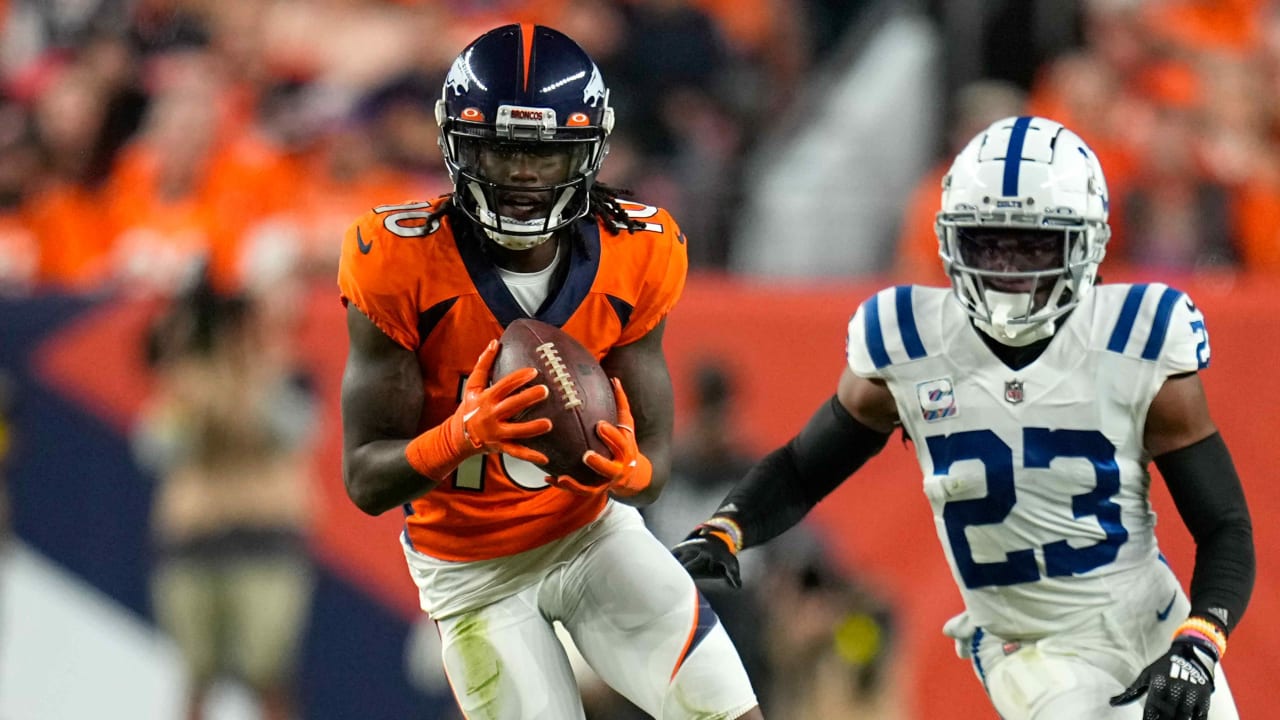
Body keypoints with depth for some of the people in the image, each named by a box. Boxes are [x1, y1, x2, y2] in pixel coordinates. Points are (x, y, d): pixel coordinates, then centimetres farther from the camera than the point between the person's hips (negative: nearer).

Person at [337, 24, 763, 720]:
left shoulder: (633, 256, -14)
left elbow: (653, 462, -9)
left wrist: (627, 469, -35)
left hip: (595, 530, 2)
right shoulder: (401, 264, -22)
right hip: (474, 572, -2)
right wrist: (462, 436, -41)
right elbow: (366, 480, -20)